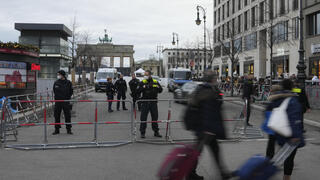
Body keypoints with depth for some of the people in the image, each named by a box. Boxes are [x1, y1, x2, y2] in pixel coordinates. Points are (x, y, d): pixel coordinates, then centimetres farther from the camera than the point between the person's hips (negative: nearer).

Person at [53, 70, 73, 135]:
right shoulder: (56, 83, 4)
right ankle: (57, 129, 14)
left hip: (66, 102, -2)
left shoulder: (68, 83, 0)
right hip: (58, 102, 2)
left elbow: (71, 92, 8)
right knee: (56, 116, 4)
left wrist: (67, 97, 3)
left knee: (67, 116, 1)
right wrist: (57, 97, 11)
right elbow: (54, 91, 17)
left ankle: (68, 129, 10)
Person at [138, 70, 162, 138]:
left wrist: (157, 87, -11)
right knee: (143, 117, -3)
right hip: (145, 102, -2)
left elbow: (160, 90, 9)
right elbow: (138, 91, -7)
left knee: (155, 117, 10)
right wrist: (143, 87, -23)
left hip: (153, 102, 2)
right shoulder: (142, 82, 0)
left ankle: (156, 132, 21)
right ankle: (142, 132, 5)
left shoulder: (155, 82, 7)